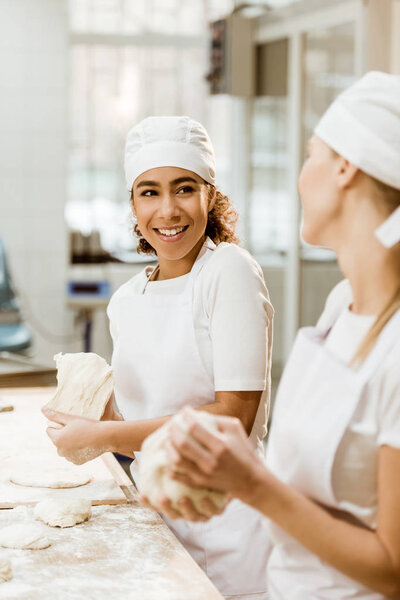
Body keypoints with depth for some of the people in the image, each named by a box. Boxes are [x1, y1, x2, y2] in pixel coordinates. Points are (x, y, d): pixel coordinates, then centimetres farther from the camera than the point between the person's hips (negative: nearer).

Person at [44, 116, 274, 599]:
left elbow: (233, 419, -18)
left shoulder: (230, 271, -13)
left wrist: (98, 435, -16)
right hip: (158, 517, 5)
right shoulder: (125, 301, 6)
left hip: (228, 524, -5)